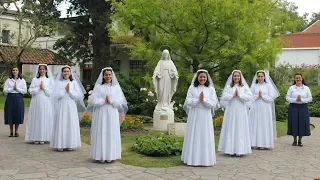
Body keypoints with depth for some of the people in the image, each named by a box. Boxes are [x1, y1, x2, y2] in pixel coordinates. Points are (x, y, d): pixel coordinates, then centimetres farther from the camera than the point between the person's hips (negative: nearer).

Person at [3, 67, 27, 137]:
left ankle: (16, 131, 11)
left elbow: (25, 91, -1)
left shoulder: (22, 80, 6)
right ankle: (11, 132, 11)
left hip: (19, 99, 0)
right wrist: (12, 88, -10)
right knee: (10, 115, 1)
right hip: (10, 98, 0)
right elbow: (5, 90, -1)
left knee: (18, 115, 0)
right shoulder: (8, 80, 7)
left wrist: (17, 88, -10)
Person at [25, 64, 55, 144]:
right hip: (36, 102, 1)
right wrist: (38, 88, -9)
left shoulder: (50, 80, 6)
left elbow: (52, 92, -1)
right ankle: (36, 138, 4)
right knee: (36, 119, 0)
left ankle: (43, 138, 4)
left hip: (46, 102, -1)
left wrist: (44, 88, -10)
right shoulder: (35, 79, 9)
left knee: (45, 119, -2)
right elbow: (31, 90, 2)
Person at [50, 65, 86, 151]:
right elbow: (56, 95, -5)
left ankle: (70, 144, 9)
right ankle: (60, 144, 4)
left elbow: (78, 96, 0)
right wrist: (65, 90, -10)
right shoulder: (58, 83, 4)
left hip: (71, 106, 1)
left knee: (71, 124, 2)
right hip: (61, 106, -1)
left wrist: (70, 91, -11)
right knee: (61, 125, -2)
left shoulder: (74, 82, 5)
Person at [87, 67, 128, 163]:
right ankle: (101, 156, 3)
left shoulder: (116, 87, 8)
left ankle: (110, 156, 7)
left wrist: (111, 101, -12)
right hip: (101, 114, -1)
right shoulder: (98, 87, 4)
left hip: (112, 114, 1)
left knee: (111, 134, 1)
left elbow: (120, 101, 0)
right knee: (101, 134, -2)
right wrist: (104, 100, -10)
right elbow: (93, 101, -5)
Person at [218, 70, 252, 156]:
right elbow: (224, 97, -5)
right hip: (231, 111, 1)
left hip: (241, 111, 0)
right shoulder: (228, 87, 6)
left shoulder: (244, 87, 6)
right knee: (231, 129, 0)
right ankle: (231, 150, 4)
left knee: (240, 129, -1)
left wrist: (239, 95, -13)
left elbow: (249, 97, -5)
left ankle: (239, 150, 3)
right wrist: (233, 95, -13)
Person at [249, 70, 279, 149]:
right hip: (255, 109, 1)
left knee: (265, 125, -2)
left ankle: (264, 144, 2)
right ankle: (256, 143, 2)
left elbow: (271, 98, -1)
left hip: (265, 109, -1)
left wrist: (262, 96, -12)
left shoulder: (268, 86, 5)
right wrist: (257, 96, -13)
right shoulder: (253, 86, 9)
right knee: (255, 125, -1)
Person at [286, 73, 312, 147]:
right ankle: (294, 140, 11)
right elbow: (287, 97, 0)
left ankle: (300, 141, 11)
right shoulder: (291, 88, 5)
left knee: (302, 123, -1)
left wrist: (302, 100, -13)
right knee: (294, 123, -1)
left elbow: (310, 98, 3)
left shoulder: (306, 88, 7)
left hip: (303, 108, 1)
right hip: (293, 107, -1)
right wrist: (295, 100, -14)